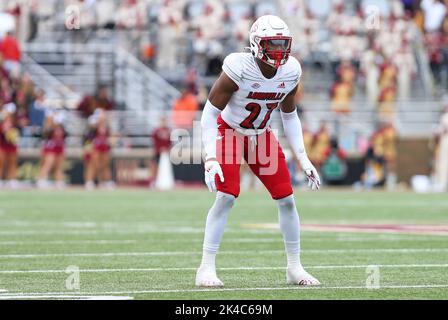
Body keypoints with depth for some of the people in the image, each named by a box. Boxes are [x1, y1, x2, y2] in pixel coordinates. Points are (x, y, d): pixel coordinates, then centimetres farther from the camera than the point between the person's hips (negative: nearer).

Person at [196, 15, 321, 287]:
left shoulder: (291, 71, -13)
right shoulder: (239, 69, -29)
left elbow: (290, 116, 4)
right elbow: (210, 114, -22)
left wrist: (303, 158, -1)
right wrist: (211, 160, -30)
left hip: (261, 136, 5)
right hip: (229, 132, -5)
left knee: (287, 199, 0)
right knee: (227, 196, -21)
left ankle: (295, 268, 13)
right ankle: (207, 268, -13)